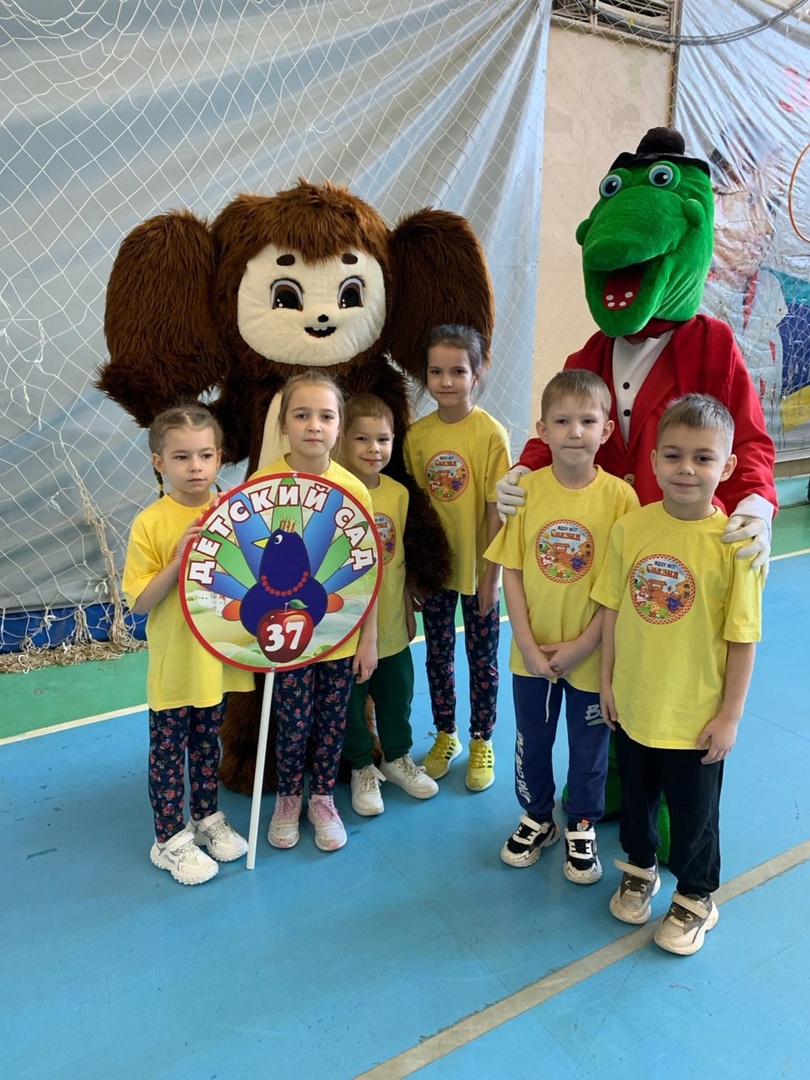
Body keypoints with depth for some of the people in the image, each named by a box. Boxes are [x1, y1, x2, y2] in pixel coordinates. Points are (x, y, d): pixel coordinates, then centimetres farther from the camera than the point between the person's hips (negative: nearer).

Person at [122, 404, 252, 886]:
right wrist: (180, 560, -26)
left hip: (219, 656, 3)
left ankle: (208, 818, 41)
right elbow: (139, 602, -15)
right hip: (174, 664, -3)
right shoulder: (150, 523, -14)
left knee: (208, 744, 21)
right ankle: (171, 839, 30)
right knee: (168, 753, 12)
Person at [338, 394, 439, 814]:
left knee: (398, 696, 21)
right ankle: (363, 768, 37)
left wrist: (409, 609, 13)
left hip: (392, 624, 5)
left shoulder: (399, 493, -1)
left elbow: (402, 558, 8)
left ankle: (397, 757, 44)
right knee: (351, 701, 14)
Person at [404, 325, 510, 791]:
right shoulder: (417, 434, -3)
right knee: (438, 655, 17)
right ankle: (446, 735, 38)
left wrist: (492, 573, -10)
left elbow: (497, 509, -11)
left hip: (477, 569, -3)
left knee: (483, 659, 12)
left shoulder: (490, 433, -12)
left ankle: (482, 742, 32)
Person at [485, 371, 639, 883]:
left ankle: (582, 827, 43)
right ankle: (537, 818, 45)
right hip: (532, 654, 2)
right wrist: (527, 644, -11)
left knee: (589, 747, 18)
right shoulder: (526, 489, -10)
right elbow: (511, 570, -6)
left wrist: (584, 643, -15)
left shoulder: (619, 496, -14)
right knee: (531, 741, 20)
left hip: (591, 654, -1)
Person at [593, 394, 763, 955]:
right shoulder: (631, 527, -10)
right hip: (633, 703, 3)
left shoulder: (734, 542, -18)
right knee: (635, 797, 25)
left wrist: (730, 715, -9)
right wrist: (608, 681, 4)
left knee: (694, 813, 18)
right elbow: (612, 609, -1)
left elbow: (742, 638, -12)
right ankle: (640, 868, 52)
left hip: (697, 714, -3)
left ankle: (696, 898, 44)